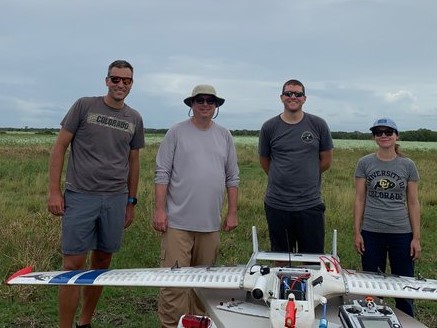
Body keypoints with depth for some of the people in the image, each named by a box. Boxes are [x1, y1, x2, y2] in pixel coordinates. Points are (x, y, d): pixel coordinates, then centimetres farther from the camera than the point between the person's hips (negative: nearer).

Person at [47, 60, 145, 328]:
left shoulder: (135, 119, 10)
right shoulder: (84, 106, 0)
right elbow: (60, 147, 0)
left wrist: (131, 202, 14)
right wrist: (54, 191, -6)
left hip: (116, 200, 4)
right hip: (80, 197, -3)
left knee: (102, 262, 10)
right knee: (74, 264, -5)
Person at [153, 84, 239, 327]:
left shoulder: (224, 136, 10)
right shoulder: (177, 132, 0)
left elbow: (232, 178, 12)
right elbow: (162, 174, -2)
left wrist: (232, 213, 8)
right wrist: (160, 209, -9)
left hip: (211, 223, 4)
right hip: (178, 222, -3)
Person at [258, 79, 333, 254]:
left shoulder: (318, 125, 1)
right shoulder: (269, 127, 2)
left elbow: (326, 160, 8)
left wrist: (306, 177, 8)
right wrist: (283, 178, 10)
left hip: (310, 205, 0)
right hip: (277, 205, 1)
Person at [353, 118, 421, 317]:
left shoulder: (408, 166, 1)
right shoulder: (364, 163, 1)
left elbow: (413, 203, 3)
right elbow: (359, 200, 2)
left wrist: (416, 237, 0)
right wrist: (357, 232, -2)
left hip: (401, 233, 0)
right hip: (371, 233, 0)